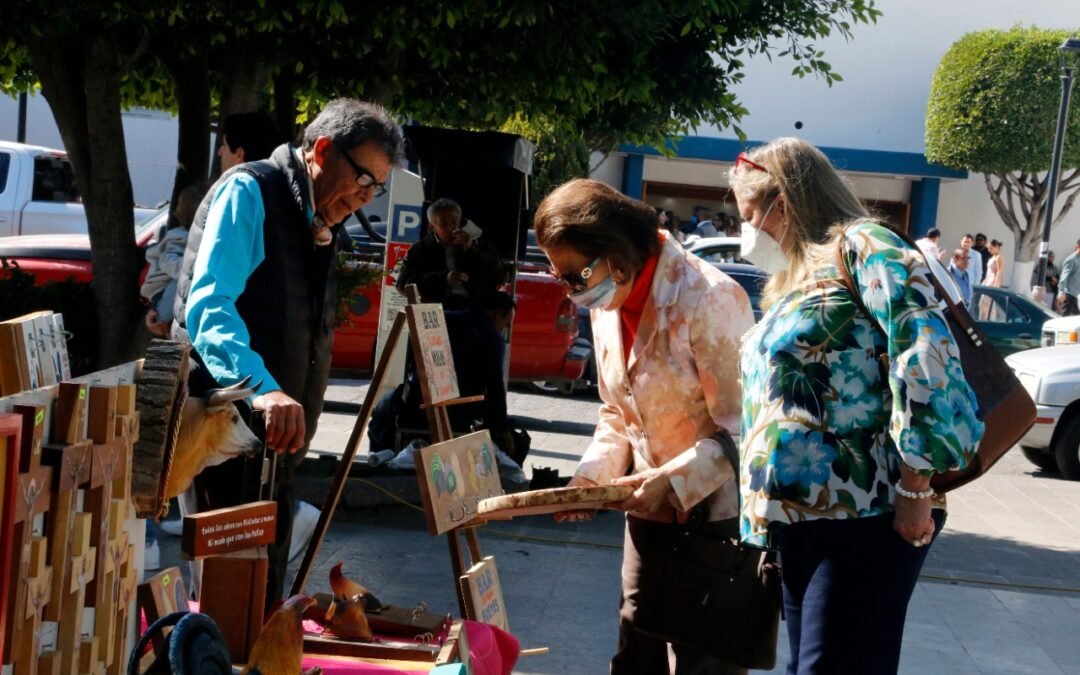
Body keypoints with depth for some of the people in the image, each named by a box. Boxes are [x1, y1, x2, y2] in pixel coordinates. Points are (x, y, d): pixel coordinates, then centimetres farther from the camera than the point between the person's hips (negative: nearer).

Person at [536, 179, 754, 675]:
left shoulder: (707, 299, -21)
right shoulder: (607, 304, 5)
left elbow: (741, 429, -20)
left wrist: (674, 481, -25)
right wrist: (592, 476, -1)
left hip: (716, 512, -8)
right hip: (650, 510, 8)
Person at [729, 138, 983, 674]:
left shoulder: (862, 246, -5)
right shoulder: (791, 284, 23)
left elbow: (925, 351, -19)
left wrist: (914, 488, -22)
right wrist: (761, 515, 20)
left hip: (866, 513, -9)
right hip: (798, 516, 9)